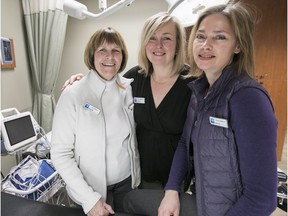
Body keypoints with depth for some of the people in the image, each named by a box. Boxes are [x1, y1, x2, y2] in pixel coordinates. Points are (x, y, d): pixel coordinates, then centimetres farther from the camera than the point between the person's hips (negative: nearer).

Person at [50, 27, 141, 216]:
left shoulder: (129, 89, -6)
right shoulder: (72, 95, -17)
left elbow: (133, 139, 5)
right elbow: (60, 153, -15)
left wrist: (137, 175, 7)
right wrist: (89, 198, -18)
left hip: (127, 182, 4)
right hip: (90, 189, -3)